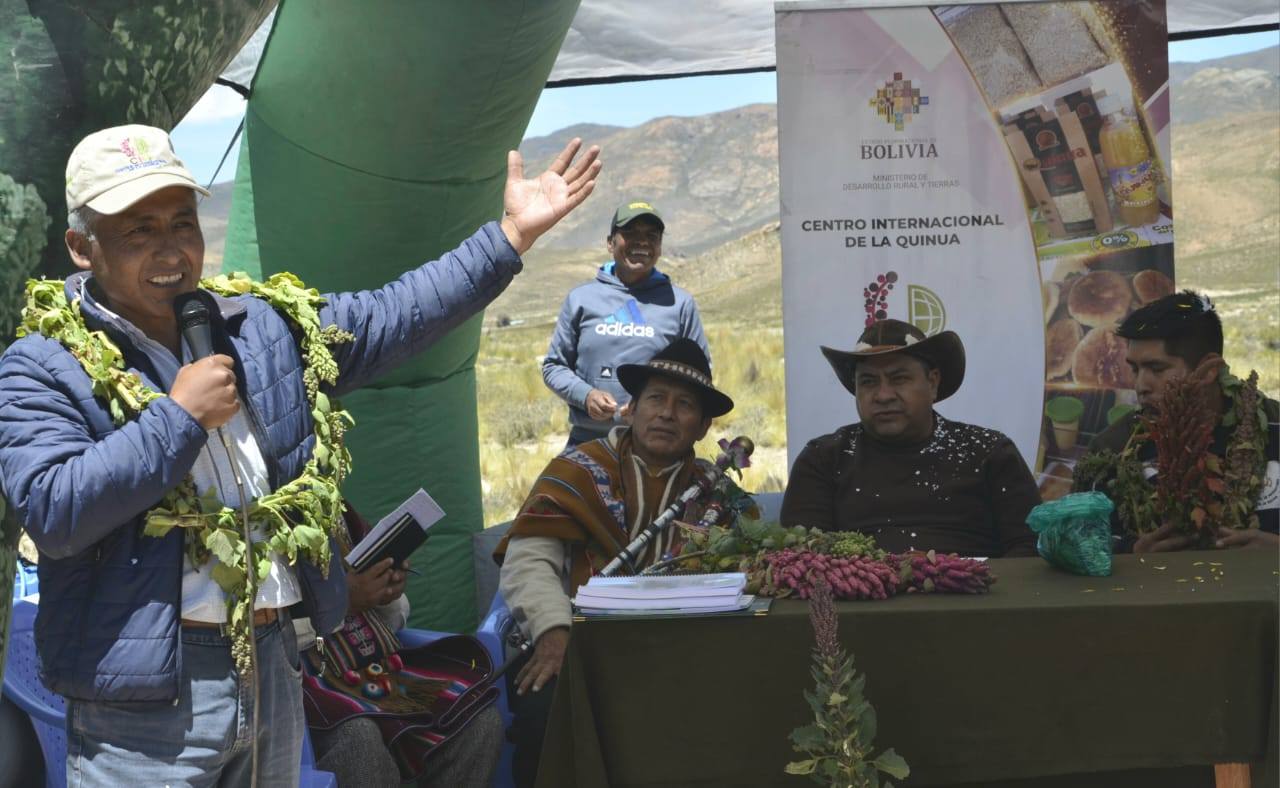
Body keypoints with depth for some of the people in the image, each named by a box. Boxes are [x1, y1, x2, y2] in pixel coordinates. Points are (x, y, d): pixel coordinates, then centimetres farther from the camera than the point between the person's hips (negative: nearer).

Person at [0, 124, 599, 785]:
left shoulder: (261, 332, 10)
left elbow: (394, 316, 13)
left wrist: (511, 235, 11)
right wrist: (180, 416, -19)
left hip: (274, 671, 6)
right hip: (144, 699, -6)